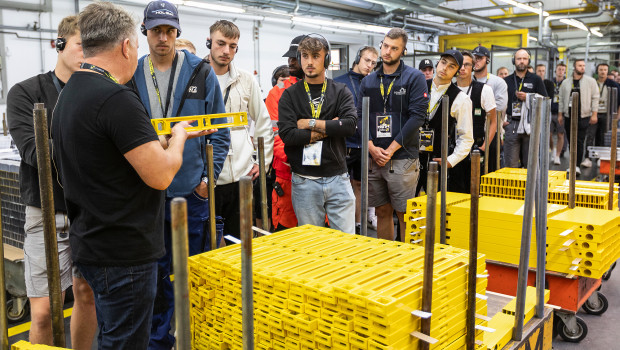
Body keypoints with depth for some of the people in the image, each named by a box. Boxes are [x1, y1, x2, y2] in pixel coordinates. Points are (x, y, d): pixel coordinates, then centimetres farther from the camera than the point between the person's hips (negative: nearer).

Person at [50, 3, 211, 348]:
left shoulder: (68, 94, 10)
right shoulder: (117, 99, -22)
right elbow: (160, 175, -22)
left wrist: (167, 139, 15)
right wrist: (178, 137, -3)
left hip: (91, 243, 10)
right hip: (124, 252, -10)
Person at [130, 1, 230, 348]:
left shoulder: (202, 73, 0)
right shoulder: (131, 75, 5)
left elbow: (220, 131, 2)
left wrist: (209, 177, -4)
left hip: (192, 189, -1)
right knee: (156, 270, 11)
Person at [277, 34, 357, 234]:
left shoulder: (341, 92, 6)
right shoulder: (290, 95, 4)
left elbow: (350, 125, -11)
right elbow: (287, 135, -11)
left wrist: (310, 123, -11)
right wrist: (329, 129, -9)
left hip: (338, 178, 1)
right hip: (304, 182, 0)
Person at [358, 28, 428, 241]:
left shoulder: (414, 77, -1)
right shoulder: (368, 81, 13)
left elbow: (417, 116, -10)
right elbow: (360, 117, 9)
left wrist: (390, 150, -12)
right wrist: (372, 148, -6)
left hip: (402, 158, -4)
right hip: (374, 158, 4)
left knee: (405, 215, -1)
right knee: (382, 212, 12)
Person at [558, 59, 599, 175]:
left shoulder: (590, 81, 2)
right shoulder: (565, 82, 10)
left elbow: (595, 98, 1)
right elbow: (561, 99, 14)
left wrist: (594, 114, -5)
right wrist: (560, 114, 10)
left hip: (583, 116, -3)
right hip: (569, 116, 3)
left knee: (579, 142, -10)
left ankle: (577, 165, -8)